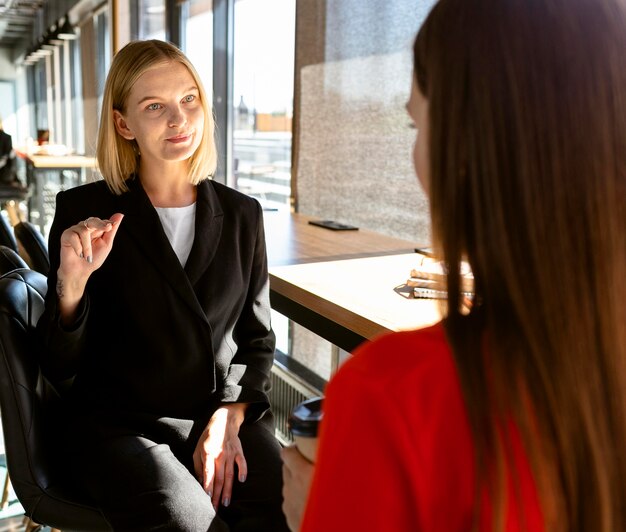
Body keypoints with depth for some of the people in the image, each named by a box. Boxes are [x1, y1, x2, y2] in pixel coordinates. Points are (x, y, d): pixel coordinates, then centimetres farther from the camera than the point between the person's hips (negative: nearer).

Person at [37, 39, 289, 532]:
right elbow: (60, 369, -2)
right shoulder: (84, 211, -3)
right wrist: (72, 282, -21)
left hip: (229, 413, 3)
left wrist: (229, 417, -6)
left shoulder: (241, 214, 6)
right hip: (120, 425, -2)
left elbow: (258, 339, 10)